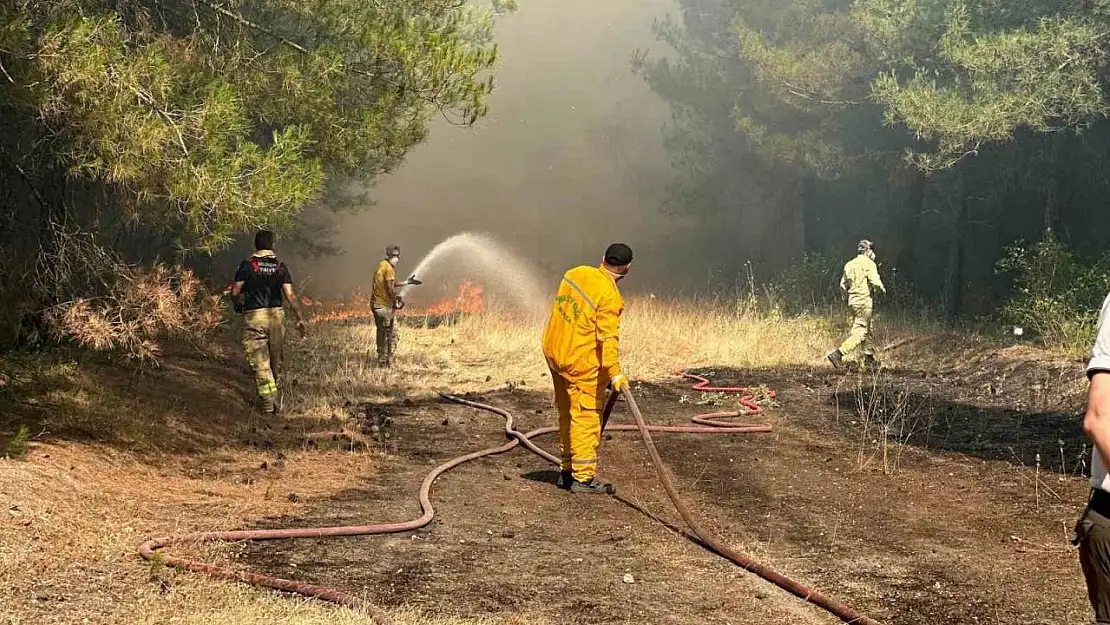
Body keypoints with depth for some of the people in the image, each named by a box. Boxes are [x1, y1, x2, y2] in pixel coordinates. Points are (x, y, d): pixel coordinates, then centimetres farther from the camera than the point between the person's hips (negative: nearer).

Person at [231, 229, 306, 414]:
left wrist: (237, 304, 16)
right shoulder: (280, 267, 2)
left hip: (253, 317, -3)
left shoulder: (247, 265, -4)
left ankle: (268, 401, -8)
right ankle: (275, 399, 25)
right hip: (276, 315, 3)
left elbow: (235, 292, -6)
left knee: (260, 362, -1)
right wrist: (299, 318, -1)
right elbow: (290, 296, -5)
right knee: (276, 360, 16)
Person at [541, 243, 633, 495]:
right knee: (587, 417, -1)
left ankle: (567, 471, 25)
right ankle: (583, 477, 1)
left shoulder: (576, 273, 3)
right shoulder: (609, 296, -19)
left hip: (554, 352, 8)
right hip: (582, 362, -8)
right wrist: (615, 373, -28)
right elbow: (608, 338, -25)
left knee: (567, 414, 17)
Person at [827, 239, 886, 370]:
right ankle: (838, 354, -20)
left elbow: (843, 285, 12)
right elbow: (875, 281, -18)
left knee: (867, 331, 20)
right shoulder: (869, 264, -9)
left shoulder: (849, 264, 11)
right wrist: (882, 288, 1)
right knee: (859, 333, -8)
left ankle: (869, 359, 27)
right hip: (864, 301, -8)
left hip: (852, 301, 8)